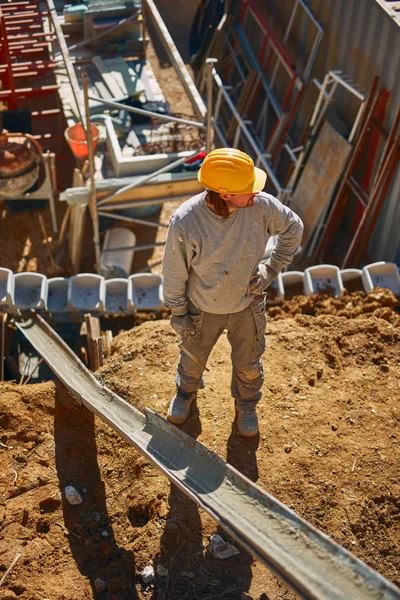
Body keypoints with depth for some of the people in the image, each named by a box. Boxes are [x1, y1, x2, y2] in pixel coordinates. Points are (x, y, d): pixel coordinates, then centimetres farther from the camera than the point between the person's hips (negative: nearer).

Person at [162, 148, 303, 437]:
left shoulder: (261, 205, -26)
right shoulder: (185, 222, -31)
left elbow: (293, 227, -4)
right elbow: (174, 271, -15)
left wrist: (272, 269, -8)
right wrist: (178, 312, -5)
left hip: (248, 305, 1)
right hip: (203, 309, -1)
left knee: (248, 365, 23)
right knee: (193, 359, 26)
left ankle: (246, 405, 56)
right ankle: (186, 392, 61)